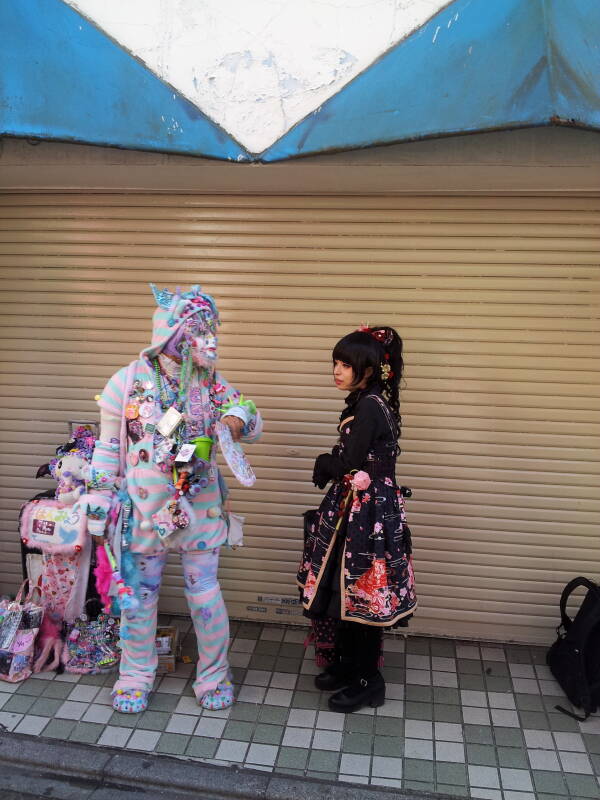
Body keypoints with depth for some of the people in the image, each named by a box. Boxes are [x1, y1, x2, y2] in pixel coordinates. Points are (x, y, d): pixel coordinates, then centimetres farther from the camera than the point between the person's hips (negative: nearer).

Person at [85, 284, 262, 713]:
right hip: (144, 507, -1)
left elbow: (254, 423, 3)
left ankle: (214, 675, 29)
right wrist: (100, 500, 0)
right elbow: (108, 447, 0)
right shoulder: (128, 381, -7)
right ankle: (135, 676, 33)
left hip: (200, 507, 1)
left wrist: (237, 419, -20)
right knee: (139, 592, 12)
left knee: (205, 592, 7)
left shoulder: (211, 383, -1)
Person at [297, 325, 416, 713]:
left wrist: (322, 464, -1)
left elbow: (346, 464, -19)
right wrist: (329, 466, -4)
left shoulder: (370, 407, -19)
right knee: (345, 591, 18)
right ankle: (347, 663, 35)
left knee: (360, 594, 2)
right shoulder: (365, 403, 11)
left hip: (366, 512, -9)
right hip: (356, 508, 9)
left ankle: (368, 681, 19)